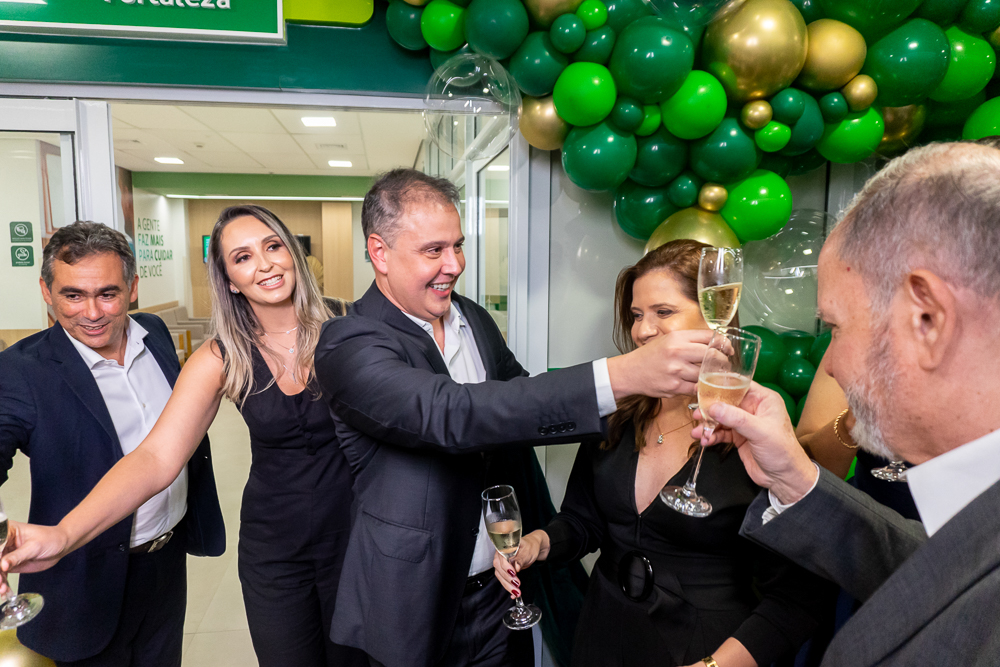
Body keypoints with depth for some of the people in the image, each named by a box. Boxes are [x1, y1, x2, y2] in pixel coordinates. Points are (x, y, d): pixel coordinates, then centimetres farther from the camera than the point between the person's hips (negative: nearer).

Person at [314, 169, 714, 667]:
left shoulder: (475, 319, 1)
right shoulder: (348, 346, -21)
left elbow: (518, 404, 10)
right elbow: (452, 414, -36)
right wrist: (622, 375, -43)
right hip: (417, 603, -5)